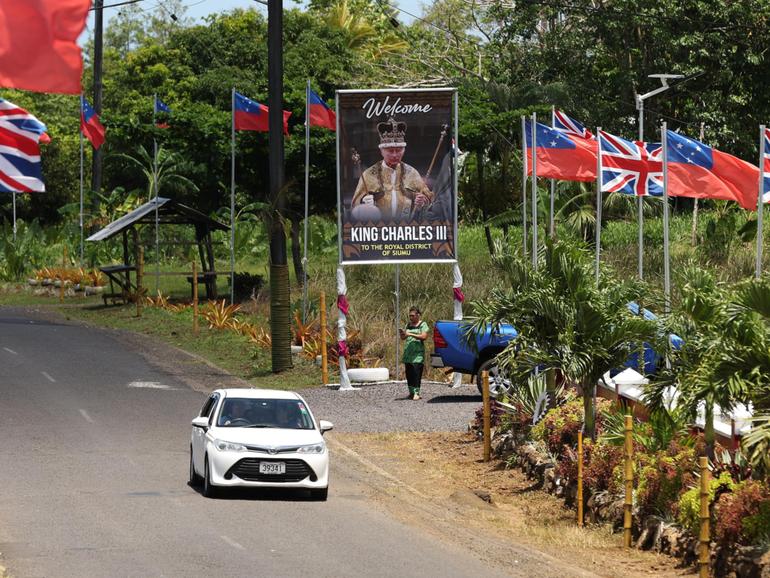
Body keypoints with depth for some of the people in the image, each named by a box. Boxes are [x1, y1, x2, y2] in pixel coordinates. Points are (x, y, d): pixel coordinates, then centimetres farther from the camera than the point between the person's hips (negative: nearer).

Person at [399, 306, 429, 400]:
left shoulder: (423, 325, 0)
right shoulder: (408, 325, 17)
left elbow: (424, 336, -13)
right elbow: (403, 338, 18)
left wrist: (411, 334, -18)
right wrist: (402, 334, -5)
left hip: (418, 354, -6)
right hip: (408, 353, 6)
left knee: (416, 373, -12)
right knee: (409, 374, 3)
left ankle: (416, 393, -15)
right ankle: (411, 392, 8)